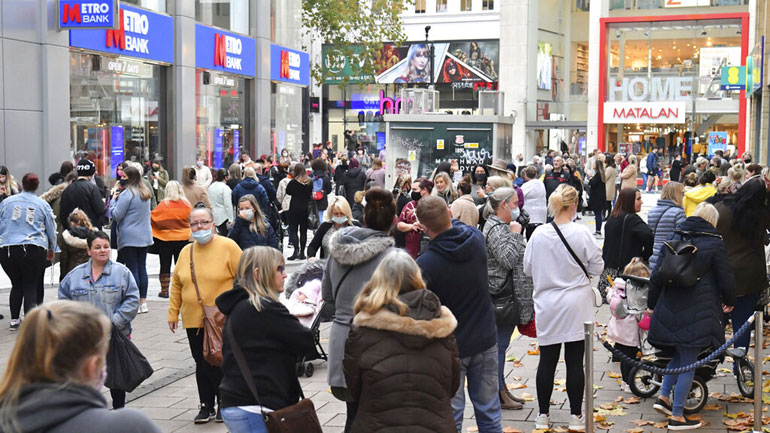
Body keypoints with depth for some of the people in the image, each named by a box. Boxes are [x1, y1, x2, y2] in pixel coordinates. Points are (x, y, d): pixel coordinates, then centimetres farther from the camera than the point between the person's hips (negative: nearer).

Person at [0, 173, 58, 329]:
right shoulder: (42, 205, 5)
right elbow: (51, 230, 11)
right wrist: (52, 249, 26)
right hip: (34, 251, -2)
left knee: (16, 285, 17)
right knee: (31, 287, 4)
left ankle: (14, 320, 20)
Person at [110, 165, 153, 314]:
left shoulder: (127, 194, -14)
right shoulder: (145, 193, 11)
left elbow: (116, 215, -13)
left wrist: (113, 200, 3)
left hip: (129, 237, -7)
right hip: (145, 236, 7)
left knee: (132, 268, -3)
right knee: (142, 267, 10)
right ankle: (143, 302, 13)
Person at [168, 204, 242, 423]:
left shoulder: (228, 246, -6)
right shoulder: (186, 251, 9)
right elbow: (177, 284, 16)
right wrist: (173, 313, 12)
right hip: (194, 321, 4)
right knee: (202, 364, 9)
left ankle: (224, 405, 20)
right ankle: (206, 406, 22)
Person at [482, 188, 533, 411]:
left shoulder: (504, 226, 16)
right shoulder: (495, 229, -15)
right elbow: (509, 259, -25)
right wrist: (516, 234, -18)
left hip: (510, 295, 10)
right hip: (500, 295, -10)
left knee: (501, 344, 16)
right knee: (499, 344, -3)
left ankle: (501, 390, 24)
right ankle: (498, 394, 5)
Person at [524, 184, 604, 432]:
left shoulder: (538, 234, -6)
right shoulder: (581, 233, -13)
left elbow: (527, 269, 4)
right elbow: (596, 267, -4)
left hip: (547, 307, 2)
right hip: (576, 308, -2)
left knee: (547, 360, 10)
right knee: (574, 362, 5)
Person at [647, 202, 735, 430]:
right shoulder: (715, 244, -5)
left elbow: (656, 276, 8)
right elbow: (725, 280, -3)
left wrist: (651, 304, 19)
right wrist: (729, 302, 17)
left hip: (669, 309, 5)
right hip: (698, 314, -5)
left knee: (681, 353, 24)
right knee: (688, 362, 2)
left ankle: (664, 396, 19)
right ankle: (677, 416, 7)